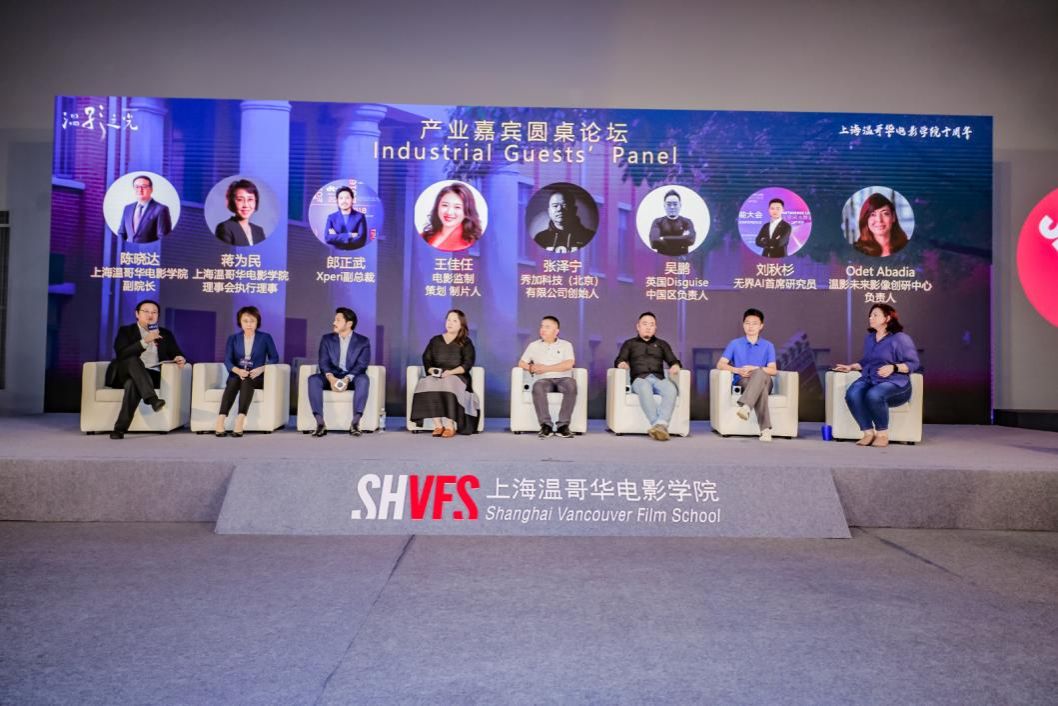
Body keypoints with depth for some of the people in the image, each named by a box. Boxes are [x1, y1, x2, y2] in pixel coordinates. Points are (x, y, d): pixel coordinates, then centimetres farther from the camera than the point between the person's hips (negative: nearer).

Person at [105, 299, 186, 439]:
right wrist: (145, 341, -17)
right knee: (133, 359, -35)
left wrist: (179, 358, -11)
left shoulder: (166, 334, 20)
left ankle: (120, 428, -37)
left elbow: (176, 354, 16)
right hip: (127, 373, 0)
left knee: (132, 383, -35)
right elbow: (121, 354, -6)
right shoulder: (126, 331, 12)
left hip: (153, 376, 0)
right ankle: (152, 399, -51)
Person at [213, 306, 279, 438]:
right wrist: (238, 370, -22)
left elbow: (274, 358, 5)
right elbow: (227, 360, 0)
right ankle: (220, 420, -49)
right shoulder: (233, 338, 11)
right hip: (237, 375, 2)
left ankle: (240, 418, -53)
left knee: (247, 381, -36)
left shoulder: (265, 338, 7)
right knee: (233, 381, -34)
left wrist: (261, 369, -14)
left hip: (257, 377, -1)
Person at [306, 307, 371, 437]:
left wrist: (347, 379, -28)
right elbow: (323, 362, -3)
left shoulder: (363, 341, 2)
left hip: (352, 378, -2)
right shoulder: (327, 339, 8)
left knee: (363, 380, -36)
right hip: (331, 377, 2)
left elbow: (361, 365, -9)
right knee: (313, 379, -30)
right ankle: (320, 423, -34)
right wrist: (331, 378, -25)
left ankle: (355, 423, -38)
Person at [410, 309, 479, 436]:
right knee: (427, 383, -33)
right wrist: (431, 370, -9)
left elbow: (467, 364, -3)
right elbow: (426, 359, 13)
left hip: (457, 376, -3)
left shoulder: (466, 342, 10)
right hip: (436, 376, 3)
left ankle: (450, 426, -37)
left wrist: (451, 372, -18)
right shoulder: (435, 340, 21)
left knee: (448, 384, -40)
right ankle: (438, 425, -34)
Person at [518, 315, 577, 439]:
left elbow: (568, 365, -3)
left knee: (571, 385, -37)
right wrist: (531, 367, -7)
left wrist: (546, 368, -7)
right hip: (544, 379, 1)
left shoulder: (566, 345, 13)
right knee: (538, 387, -37)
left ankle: (563, 425, -33)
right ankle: (545, 425, -34)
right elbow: (521, 363, 15)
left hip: (563, 378, 0)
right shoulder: (534, 345, 20)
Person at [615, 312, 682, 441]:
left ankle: (660, 424, -54)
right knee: (645, 388, -41)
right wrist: (622, 364, -13)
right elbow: (619, 361, 12)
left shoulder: (662, 344, 31)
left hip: (659, 378, 2)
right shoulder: (629, 343, 26)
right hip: (640, 379, -2)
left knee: (671, 389, -36)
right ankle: (660, 426, -53)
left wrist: (675, 366, -4)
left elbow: (673, 361, 21)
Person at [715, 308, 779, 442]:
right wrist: (738, 370, -15)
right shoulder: (735, 344, 13)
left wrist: (755, 369, -16)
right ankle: (765, 428, -52)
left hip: (763, 379, 1)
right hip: (742, 382, -1)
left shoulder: (768, 346, 14)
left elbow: (773, 370, 3)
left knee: (760, 374, -39)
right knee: (761, 386, -39)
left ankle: (744, 406, -58)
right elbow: (720, 364, 4)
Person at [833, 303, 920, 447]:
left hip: (894, 382, -5)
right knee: (852, 394, -30)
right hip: (869, 379, 5)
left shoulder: (900, 338, -1)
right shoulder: (869, 338, 20)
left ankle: (883, 434, -19)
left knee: (873, 395, -39)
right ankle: (868, 433, -20)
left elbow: (913, 363, -4)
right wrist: (851, 367, 15)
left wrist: (893, 367, -19)